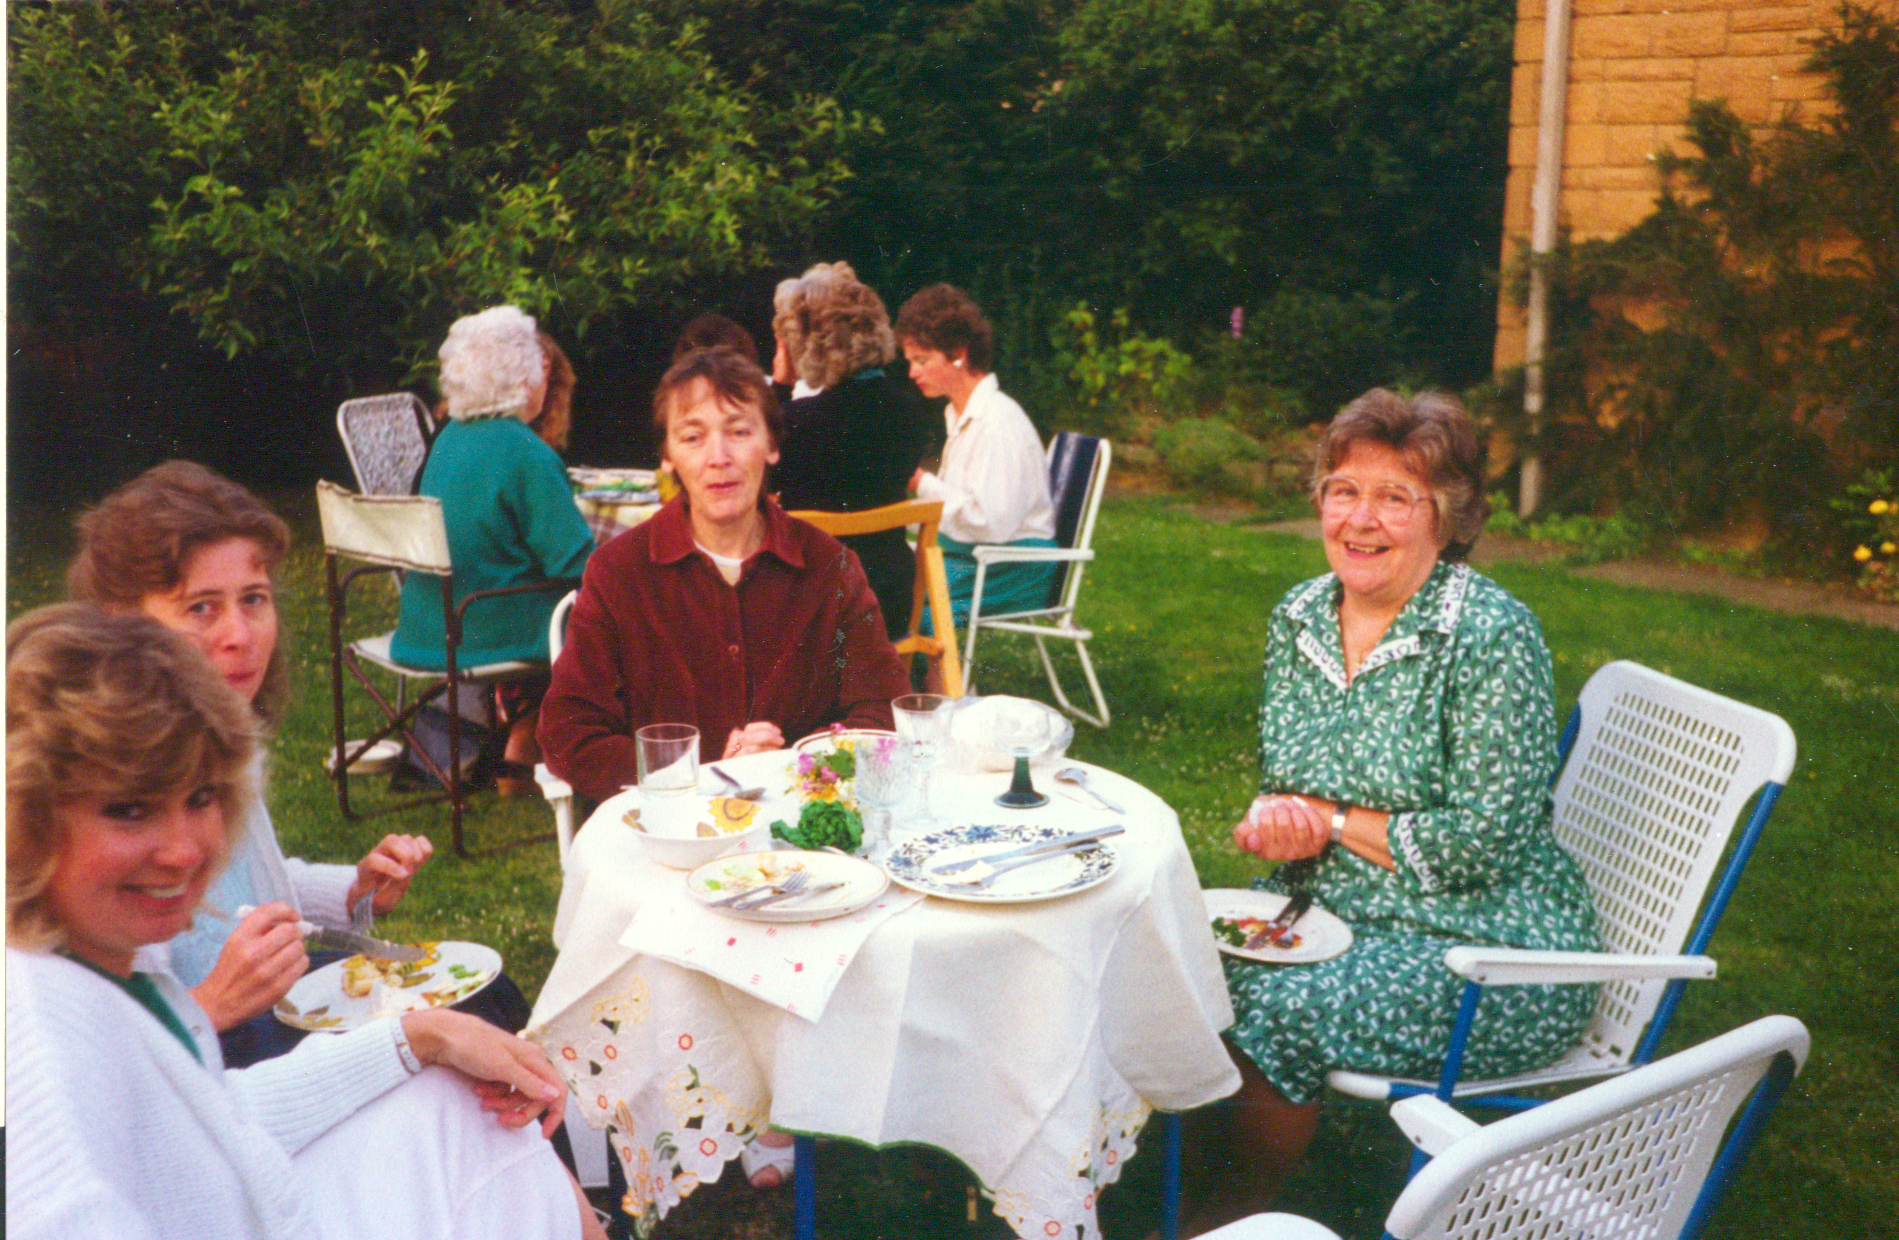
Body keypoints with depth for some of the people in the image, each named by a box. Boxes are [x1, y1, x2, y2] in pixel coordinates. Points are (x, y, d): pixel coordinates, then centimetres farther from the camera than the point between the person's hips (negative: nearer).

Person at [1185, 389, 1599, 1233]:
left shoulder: (1492, 637, -18)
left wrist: (1331, 823, -12)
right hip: (1331, 909, 7)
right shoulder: (1299, 616, 4)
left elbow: (1482, 843, -20)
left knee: (1276, 1013, -24)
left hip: (1487, 950, -6)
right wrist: (1276, 819, -10)